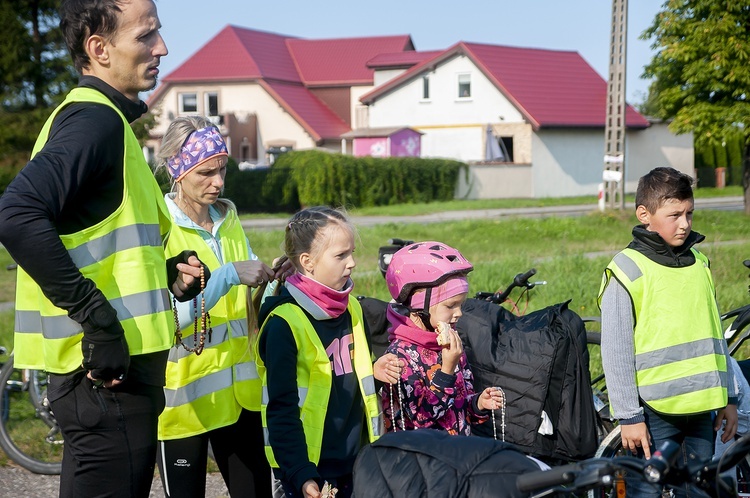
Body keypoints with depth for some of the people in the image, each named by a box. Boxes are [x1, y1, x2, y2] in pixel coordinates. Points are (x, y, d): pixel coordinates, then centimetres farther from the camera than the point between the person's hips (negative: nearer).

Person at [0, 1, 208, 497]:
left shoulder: (104, 120, 18)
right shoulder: (95, 118, -14)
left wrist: (167, 273, 8)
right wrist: (96, 316, -26)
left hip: (115, 365, 10)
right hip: (108, 373, -10)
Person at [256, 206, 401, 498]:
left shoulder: (351, 309, 7)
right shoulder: (284, 323, -16)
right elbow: (282, 410, -17)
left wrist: (372, 372, 1)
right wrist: (300, 475, -22)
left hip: (352, 461, 7)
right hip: (309, 467, -7)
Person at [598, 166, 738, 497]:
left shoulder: (698, 262, 10)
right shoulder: (628, 270, -8)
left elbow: (713, 335, 16)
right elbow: (616, 351, -9)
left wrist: (728, 398, 14)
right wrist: (628, 416, -11)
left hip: (702, 408, 6)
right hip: (655, 411, -5)